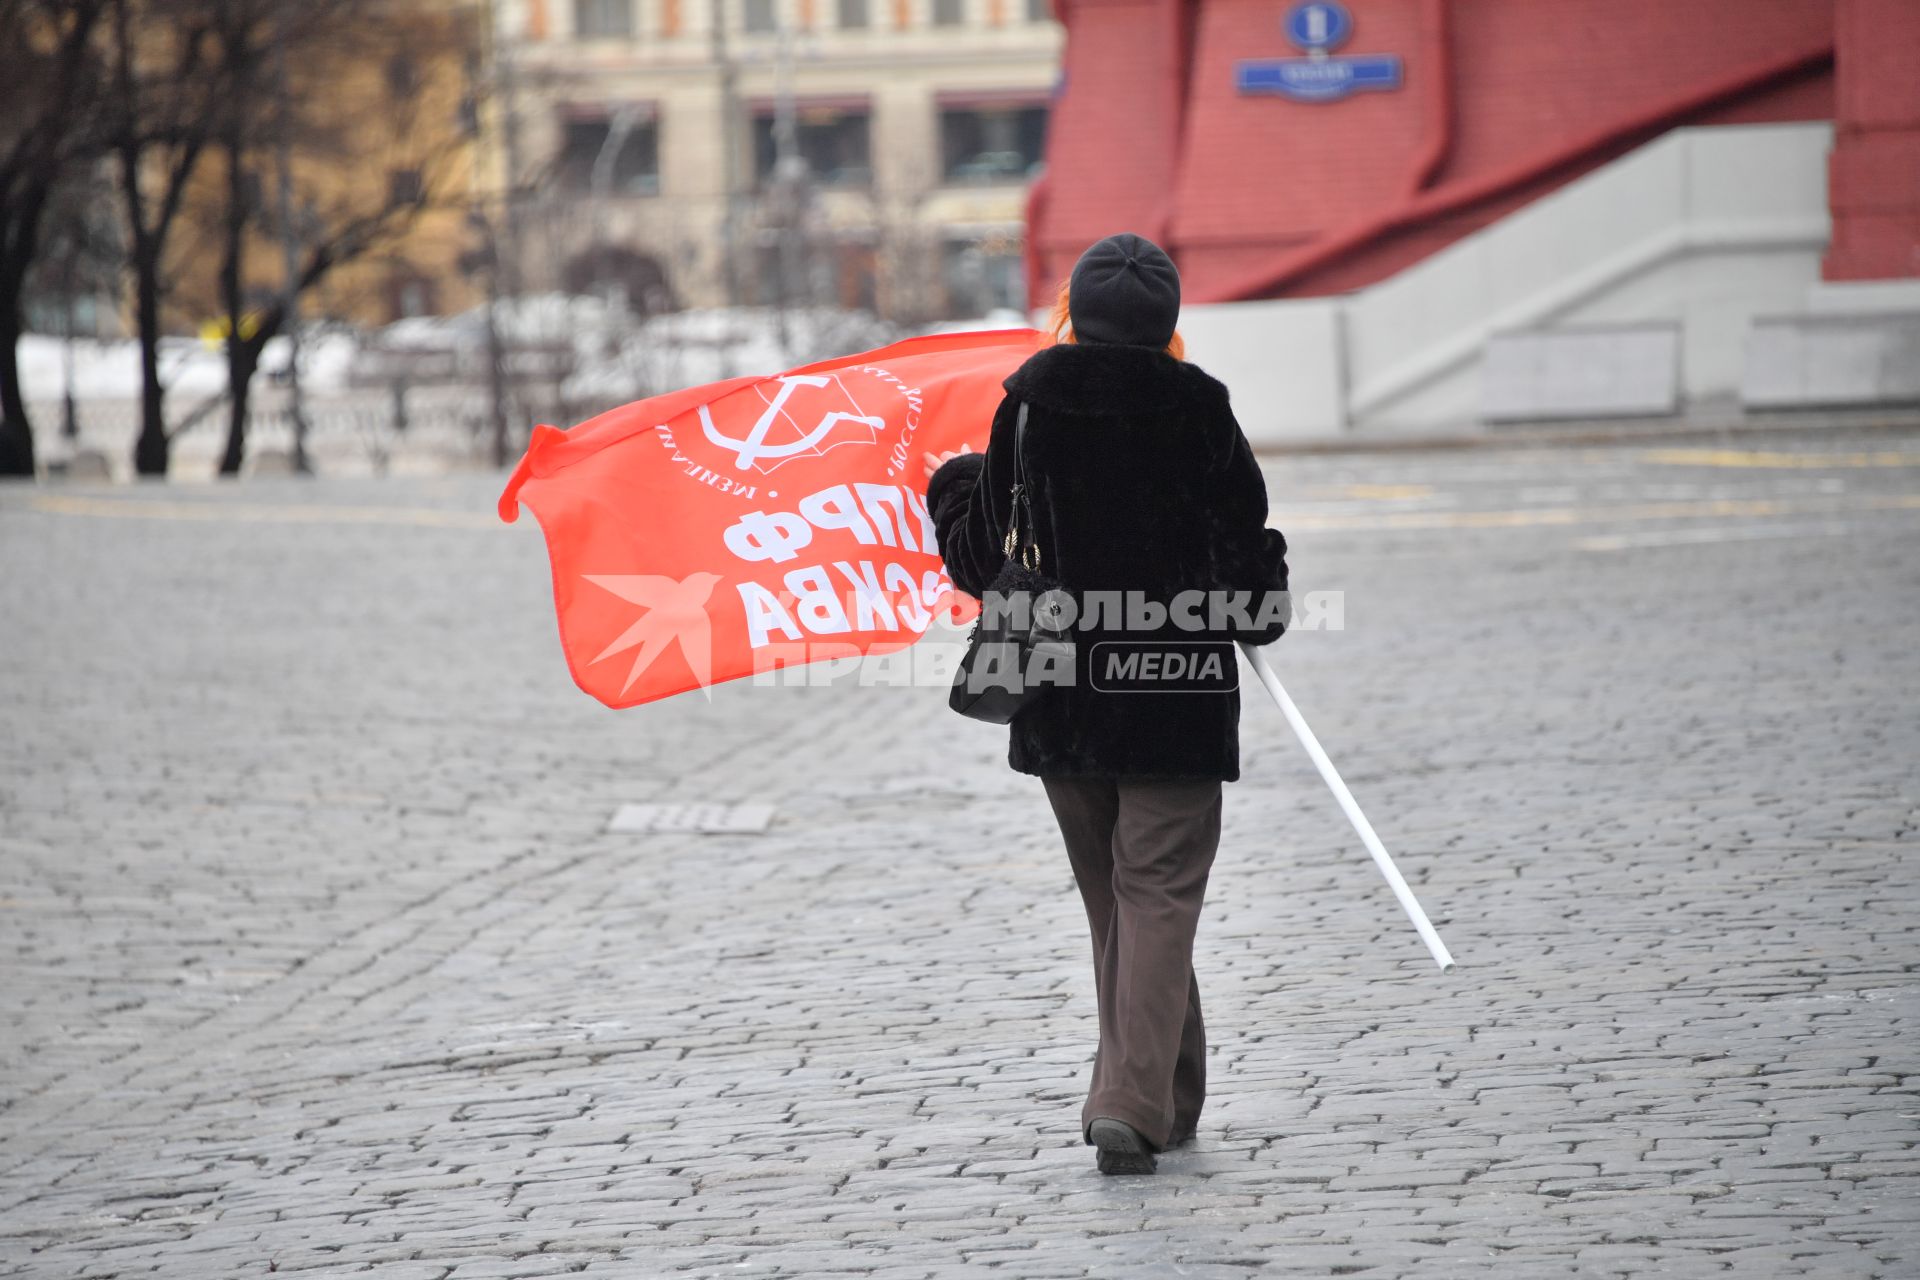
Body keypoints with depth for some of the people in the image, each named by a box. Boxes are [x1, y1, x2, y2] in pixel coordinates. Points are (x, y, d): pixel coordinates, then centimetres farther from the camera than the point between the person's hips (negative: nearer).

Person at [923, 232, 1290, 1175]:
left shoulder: (1028, 409, -3)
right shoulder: (1199, 414, -9)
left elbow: (983, 560, 2)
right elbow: (1250, 557, -4)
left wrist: (948, 491, 23)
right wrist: (1257, 610, 18)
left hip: (1060, 700, 3)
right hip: (1177, 702, -3)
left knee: (1111, 902, 15)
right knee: (1158, 895, -1)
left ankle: (1167, 1096, 23)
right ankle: (1134, 1101, -16)